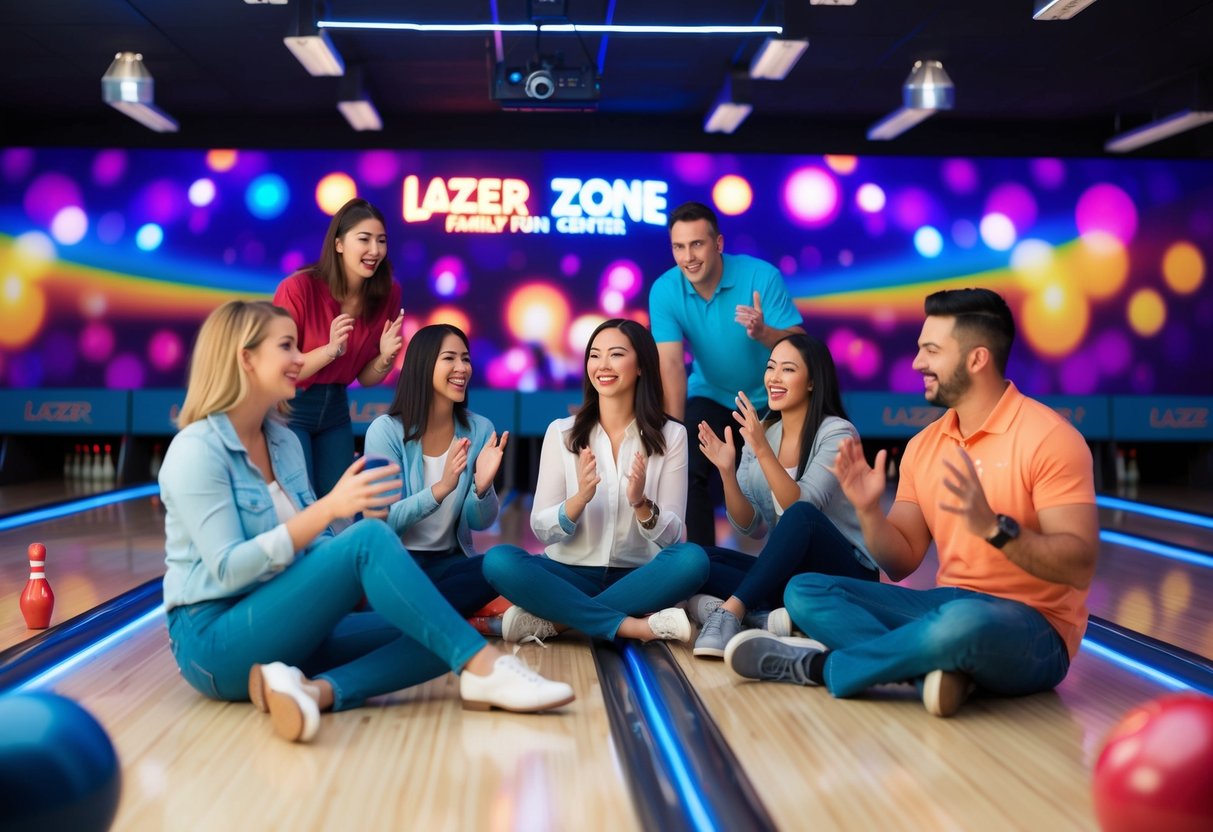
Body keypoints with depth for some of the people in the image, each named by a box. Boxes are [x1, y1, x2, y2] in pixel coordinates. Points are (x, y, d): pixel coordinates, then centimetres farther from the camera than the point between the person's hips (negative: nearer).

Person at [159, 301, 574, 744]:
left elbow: (314, 548, 15)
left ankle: (314, 689, -32)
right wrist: (329, 507, -26)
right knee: (369, 538, -26)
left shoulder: (284, 441, 11)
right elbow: (230, 569, -20)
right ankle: (484, 667, -29)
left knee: (432, 636, -10)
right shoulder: (197, 450, -12)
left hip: (283, 632, 8)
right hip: (215, 643, -8)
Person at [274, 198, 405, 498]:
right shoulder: (299, 288, -22)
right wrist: (331, 350, -29)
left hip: (335, 409, 5)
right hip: (287, 409, -5)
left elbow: (365, 379, 2)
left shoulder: (388, 294, -8)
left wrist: (385, 357, -19)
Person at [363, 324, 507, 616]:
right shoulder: (386, 430, -9)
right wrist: (440, 489, -30)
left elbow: (479, 523, 3)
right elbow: (384, 520, -15)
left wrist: (482, 488, -20)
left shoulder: (480, 429, 2)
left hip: (449, 560, 5)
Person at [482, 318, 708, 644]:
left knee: (691, 559, -30)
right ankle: (634, 627, -29)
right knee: (499, 560, -27)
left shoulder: (671, 435, 0)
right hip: (571, 575, 0)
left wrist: (641, 504, -25)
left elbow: (671, 536, -4)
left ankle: (552, 620, -26)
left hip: (636, 579, 0)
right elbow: (541, 530, -4)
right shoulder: (561, 432, 0)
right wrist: (579, 498, -24)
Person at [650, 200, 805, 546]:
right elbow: (671, 364, -22)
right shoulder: (664, 290, -16)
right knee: (687, 467, -18)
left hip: (770, 399, -1)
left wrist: (762, 332, -45)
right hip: (712, 397, 1)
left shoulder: (761, 276, -22)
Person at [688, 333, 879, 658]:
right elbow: (750, 526, 3)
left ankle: (730, 611, -34)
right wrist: (727, 471, -12)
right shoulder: (762, 433, 6)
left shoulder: (836, 433, -10)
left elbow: (801, 507, -23)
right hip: (787, 573, 6)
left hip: (847, 576, -6)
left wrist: (763, 451, -33)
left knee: (800, 516, -36)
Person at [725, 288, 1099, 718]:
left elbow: (1080, 566, -18)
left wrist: (993, 527, -32)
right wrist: (868, 511, -10)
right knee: (804, 592, -6)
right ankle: (935, 670, -26)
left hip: (1034, 630, -7)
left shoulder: (1048, 438, -12)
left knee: (964, 621, -41)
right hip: (947, 607, 7)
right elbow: (900, 564, 9)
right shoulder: (924, 445, 8)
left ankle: (820, 667, -17)